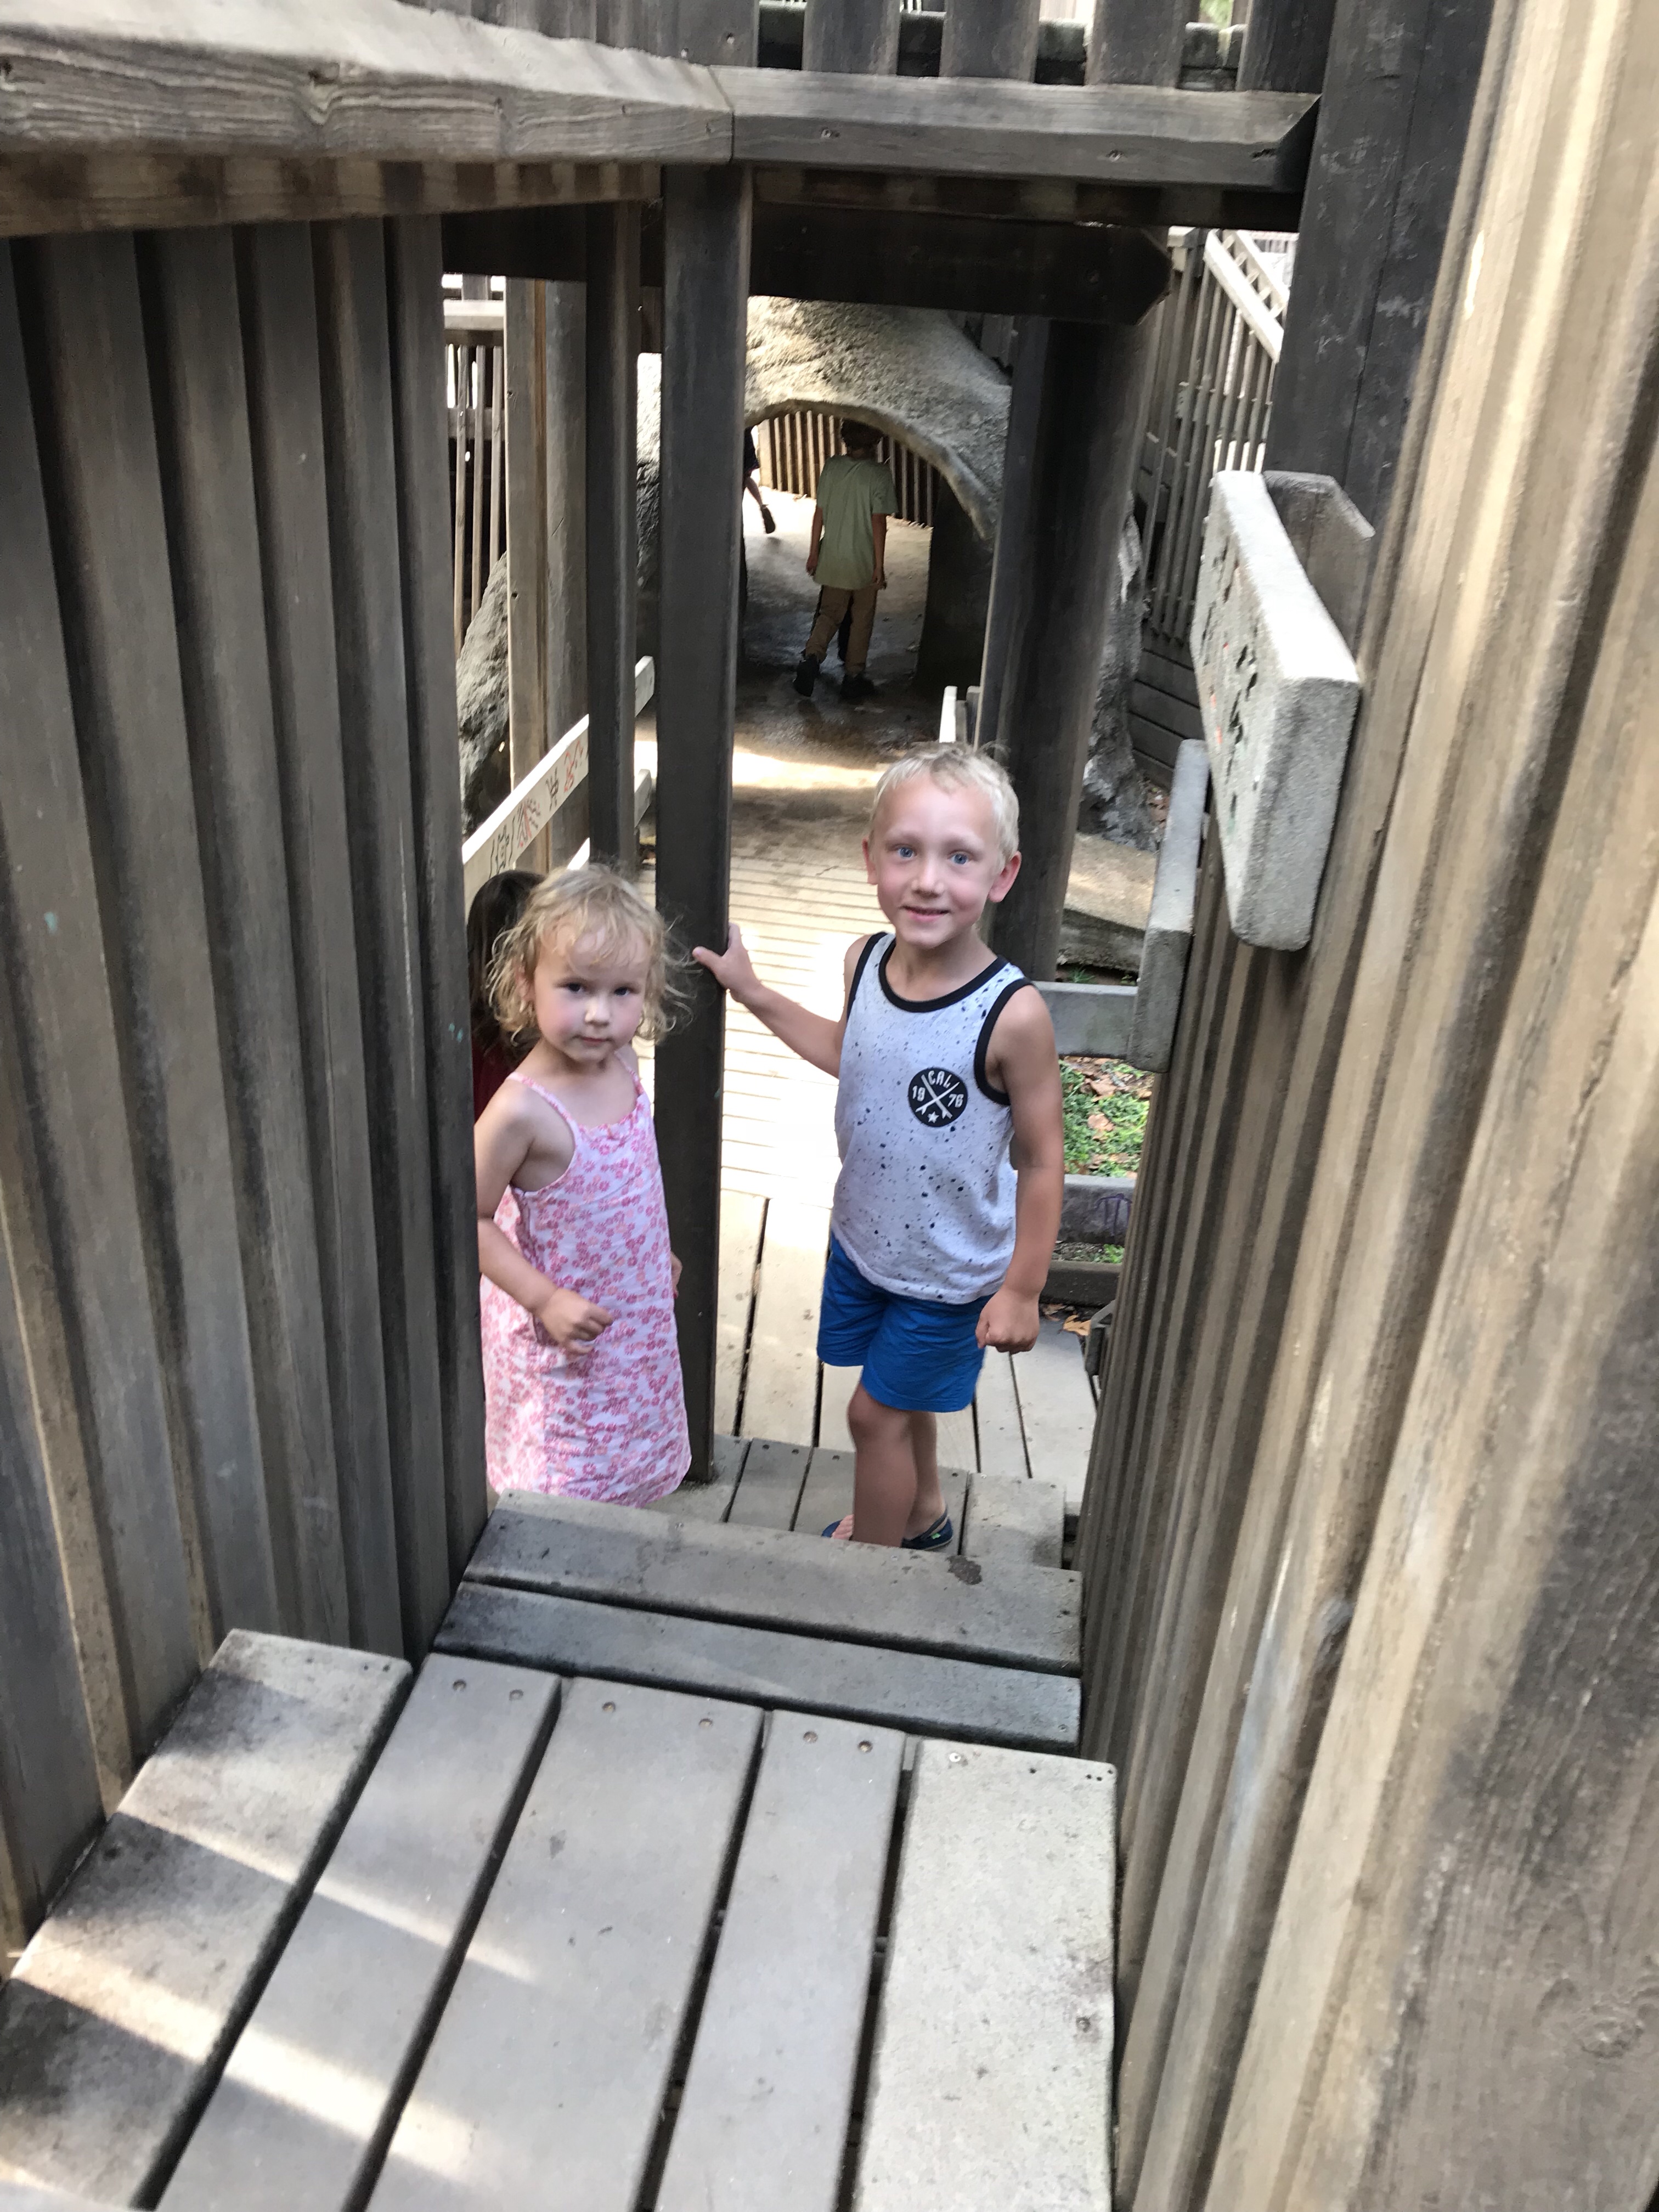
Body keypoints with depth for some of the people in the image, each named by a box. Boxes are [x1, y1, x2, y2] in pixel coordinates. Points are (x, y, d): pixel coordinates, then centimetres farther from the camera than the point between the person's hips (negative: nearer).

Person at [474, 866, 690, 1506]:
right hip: (562, 1335, -7)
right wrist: (545, 1299, -25)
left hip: (635, 1321, 7)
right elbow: (471, 1219, -22)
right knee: (562, 1489, 7)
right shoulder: (522, 1110, -30)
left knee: (618, 1474, 25)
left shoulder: (621, 1062, -8)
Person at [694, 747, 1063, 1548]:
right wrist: (752, 992, 10)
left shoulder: (1012, 1015, -30)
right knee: (902, 1397, 26)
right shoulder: (865, 963, -12)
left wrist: (1022, 1289, -13)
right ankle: (921, 1517, 54)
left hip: (950, 1270, -6)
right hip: (862, 1236, 6)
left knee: (877, 1412, 11)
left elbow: (1041, 1161, -19)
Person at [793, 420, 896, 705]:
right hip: (864, 563, -3)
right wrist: (880, 565, -9)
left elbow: (820, 512, 2)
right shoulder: (879, 473, -14)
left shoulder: (832, 467, -3)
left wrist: (814, 552, 11)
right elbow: (879, 522, -15)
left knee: (830, 614, 16)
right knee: (861, 620, 12)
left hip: (832, 559, 3)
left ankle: (812, 656, -7)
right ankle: (853, 676, 17)